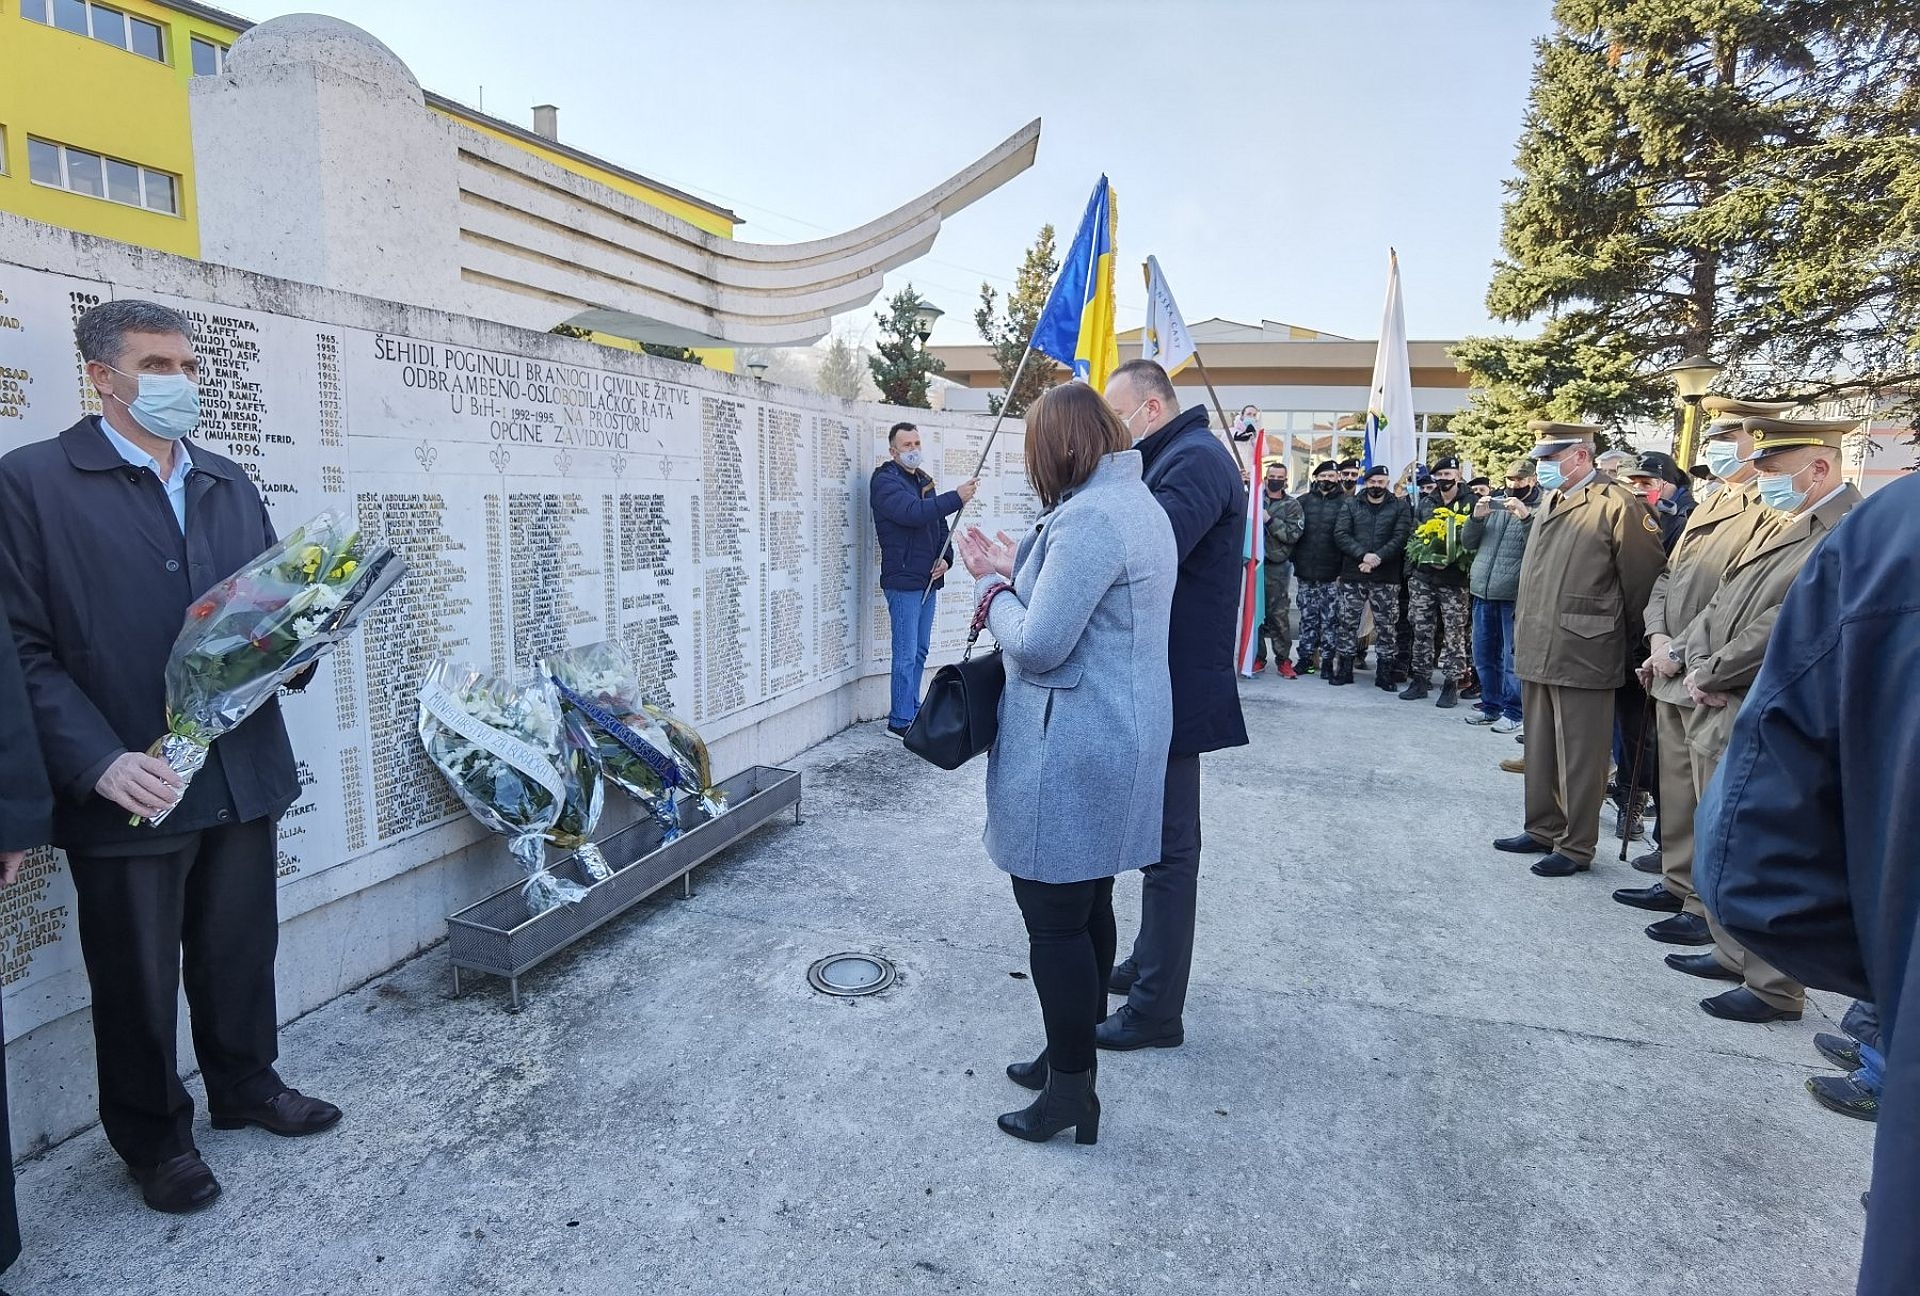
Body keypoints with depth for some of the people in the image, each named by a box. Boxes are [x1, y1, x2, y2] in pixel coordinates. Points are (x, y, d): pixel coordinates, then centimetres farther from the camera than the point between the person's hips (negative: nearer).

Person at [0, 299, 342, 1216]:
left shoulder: (229, 484, 11)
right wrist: (99, 762, -20)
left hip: (243, 772, 5)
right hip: (127, 789, -4)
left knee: (242, 953, 19)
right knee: (136, 982, 13)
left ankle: (245, 1087, 40)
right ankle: (154, 1139, 33)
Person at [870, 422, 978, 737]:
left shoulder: (924, 480, 18)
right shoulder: (885, 480, -8)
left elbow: (940, 524, 20)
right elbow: (912, 512, -26)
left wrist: (945, 557, 2)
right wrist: (956, 498, -30)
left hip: (928, 581, 8)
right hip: (903, 581, -8)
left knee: (919, 652, 13)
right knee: (906, 654, -6)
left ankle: (911, 711, 23)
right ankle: (901, 721, 1)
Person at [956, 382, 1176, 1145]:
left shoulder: (1090, 518, -20)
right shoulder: (1138, 504, 14)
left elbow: (1037, 645, -23)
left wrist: (991, 584, -6)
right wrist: (1016, 569, 9)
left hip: (1070, 752, -11)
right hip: (1117, 741, 11)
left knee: (1055, 918, 1)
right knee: (1085, 905, 19)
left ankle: (1072, 1089, 16)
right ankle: (1071, 1054, 34)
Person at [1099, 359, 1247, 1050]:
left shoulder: (1194, 461, -17)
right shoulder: (1173, 459, 16)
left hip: (1176, 690, -11)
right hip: (1163, 687, 11)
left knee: (1168, 847, 0)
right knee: (1164, 838, 20)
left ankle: (1156, 1010, 13)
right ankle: (1149, 965, 37)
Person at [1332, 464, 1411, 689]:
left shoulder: (1400, 507, 7)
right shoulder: (1352, 505, 9)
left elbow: (1400, 537, -4)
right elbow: (1340, 534, -2)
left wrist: (1377, 558, -16)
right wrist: (1363, 555, -15)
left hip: (1386, 577, -1)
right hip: (1353, 575, 1)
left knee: (1386, 624, 3)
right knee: (1348, 622, 3)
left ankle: (1384, 671, 10)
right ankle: (1344, 668, 11)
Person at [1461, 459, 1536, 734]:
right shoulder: (1494, 504, 13)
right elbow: (1468, 542, 11)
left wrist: (1525, 516, -23)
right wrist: (1476, 517, -6)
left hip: (1514, 595, -5)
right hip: (1483, 591, 5)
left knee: (1512, 657, -1)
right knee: (1484, 655, 13)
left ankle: (1514, 711, 9)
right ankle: (1491, 704, 26)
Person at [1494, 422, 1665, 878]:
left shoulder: (1617, 504, -10)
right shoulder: (1549, 501, 15)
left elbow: (1645, 578, -7)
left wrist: (1628, 641, 3)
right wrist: (1524, 637, 17)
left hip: (1582, 656, -8)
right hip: (1536, 652, 8)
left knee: (1578, 757, 2)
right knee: (1540, 750, 16)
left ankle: (1576, 847, 13)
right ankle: (1543, 830, 29)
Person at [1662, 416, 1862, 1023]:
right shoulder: (1781, 526, 15)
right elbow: (1721, 602, 13)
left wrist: (1712, 675, -12)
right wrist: (1698, 665, -1)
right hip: (1721, 716, 9)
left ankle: (1775, 990, 17)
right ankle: (1735, 954, 35)